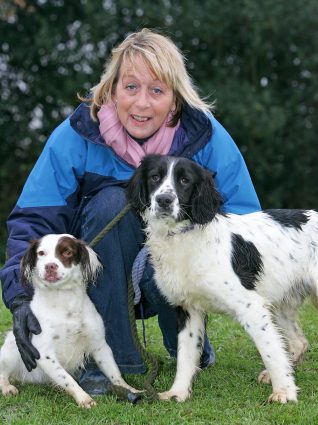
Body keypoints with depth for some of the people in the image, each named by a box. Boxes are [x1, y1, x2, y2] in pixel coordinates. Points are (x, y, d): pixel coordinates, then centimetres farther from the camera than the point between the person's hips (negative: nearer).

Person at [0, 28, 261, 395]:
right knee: (110, 201, -30)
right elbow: (32, 221, -20)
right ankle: (112, 353, -21)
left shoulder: (206, 135, -17)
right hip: (106, 275, 0)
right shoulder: (76, 136, -18)